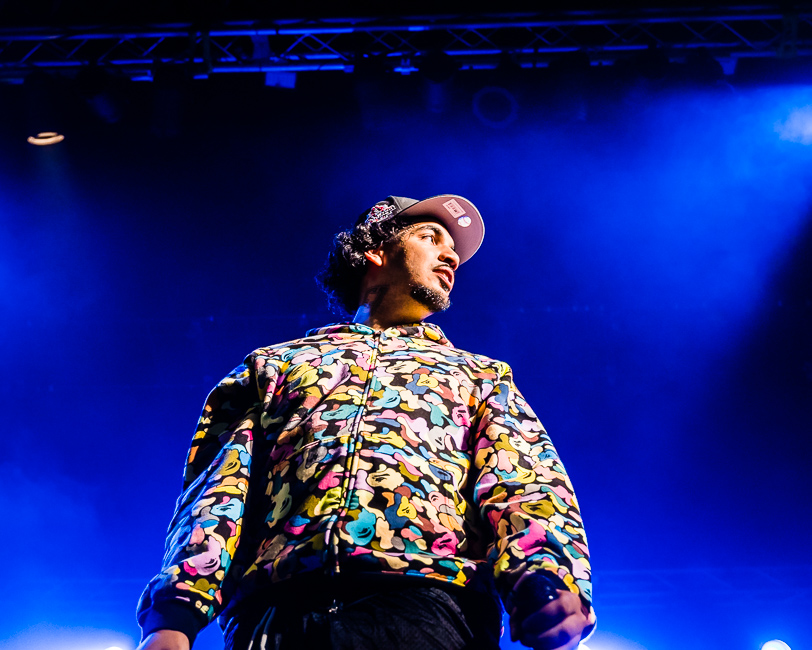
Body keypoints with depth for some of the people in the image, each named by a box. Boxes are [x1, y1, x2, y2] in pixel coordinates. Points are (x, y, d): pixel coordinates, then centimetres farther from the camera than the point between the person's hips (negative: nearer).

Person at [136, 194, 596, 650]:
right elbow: (219, 489, 12)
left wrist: (546, 583, -16)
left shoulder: (482, 376, 26)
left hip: (426, 610, 0)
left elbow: (523, 486, 7)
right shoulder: (274, 365, 26)